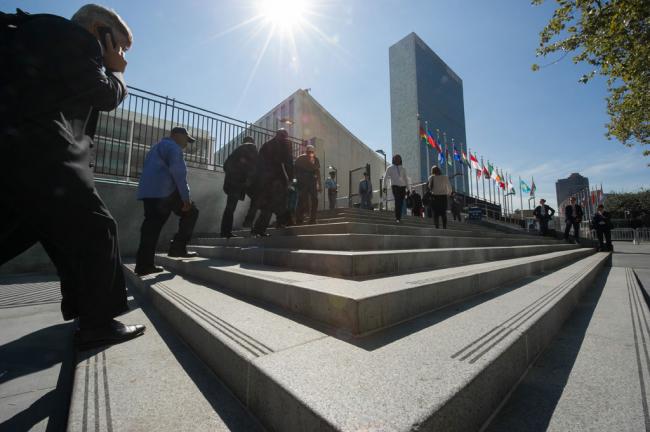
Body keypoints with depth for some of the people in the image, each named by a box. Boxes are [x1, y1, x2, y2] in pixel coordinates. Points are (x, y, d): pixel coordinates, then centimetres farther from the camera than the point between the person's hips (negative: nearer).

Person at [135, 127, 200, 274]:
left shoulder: (157, 147, 32)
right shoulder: (172, 146, 0)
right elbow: (178, 172, -14)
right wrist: (186, 196, -16)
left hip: (148, 192, 9)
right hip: (164, 191, -9)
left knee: (151, 227, 6)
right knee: (191, 213, 3)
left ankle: (144, 265, 6)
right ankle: (178, 248, -2)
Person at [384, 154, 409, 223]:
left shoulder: (402, 169, 20)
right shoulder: (390, 168, 11)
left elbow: (406, 179, 23)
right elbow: (385, 177, 9)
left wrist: (408, 188, 16)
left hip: (402, 187, 4)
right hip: (395, 186, -4)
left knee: (401, 203, 2)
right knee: (397, 202, -17)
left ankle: (399, 217, 14)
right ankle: (397, 218, -18)